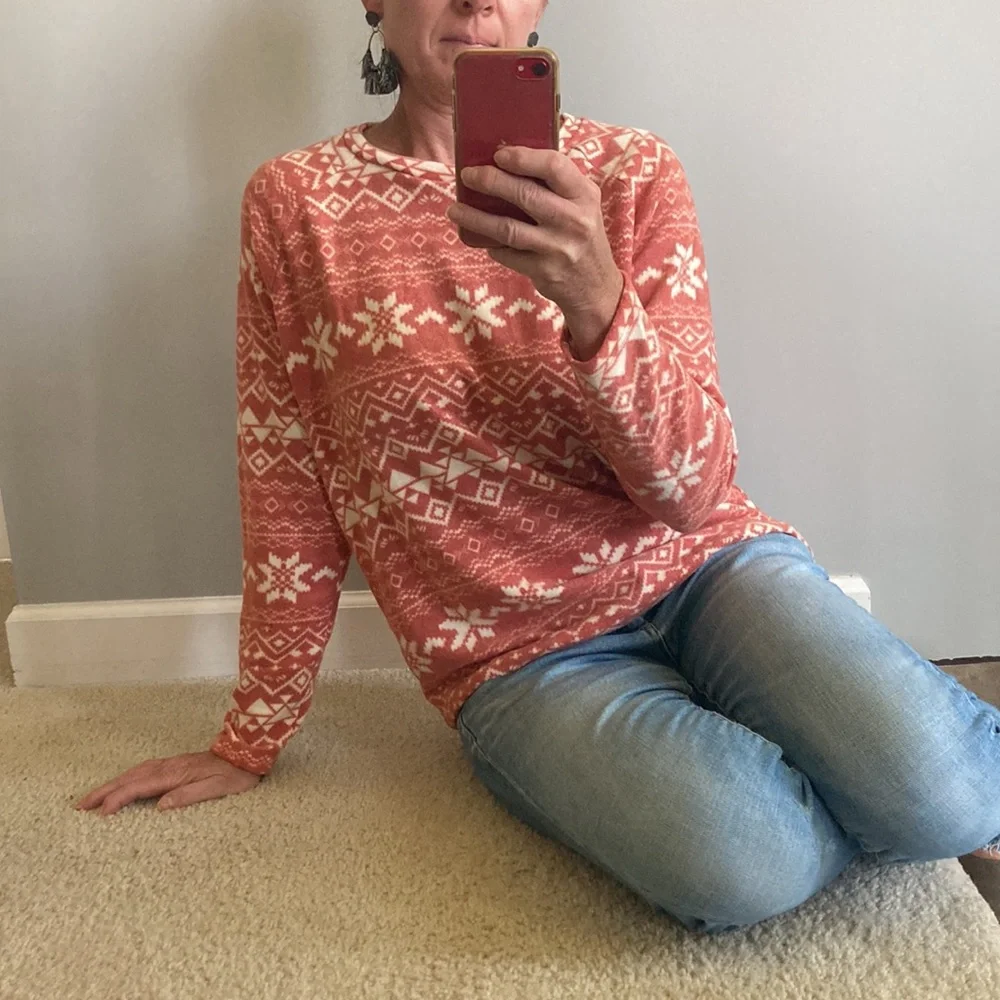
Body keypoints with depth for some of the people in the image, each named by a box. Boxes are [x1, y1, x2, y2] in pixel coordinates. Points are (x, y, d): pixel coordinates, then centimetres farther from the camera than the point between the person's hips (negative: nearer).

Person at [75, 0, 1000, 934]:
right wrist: (253, 740, 10)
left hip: (702, 564, 2)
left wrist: (597, 304, -27)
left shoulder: (633, 173, 0)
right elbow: (289, 495, 5)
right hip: (521, 655, -1)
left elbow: (693, 491, -8)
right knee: (746, 864, -29)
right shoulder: (294, 203, 0)